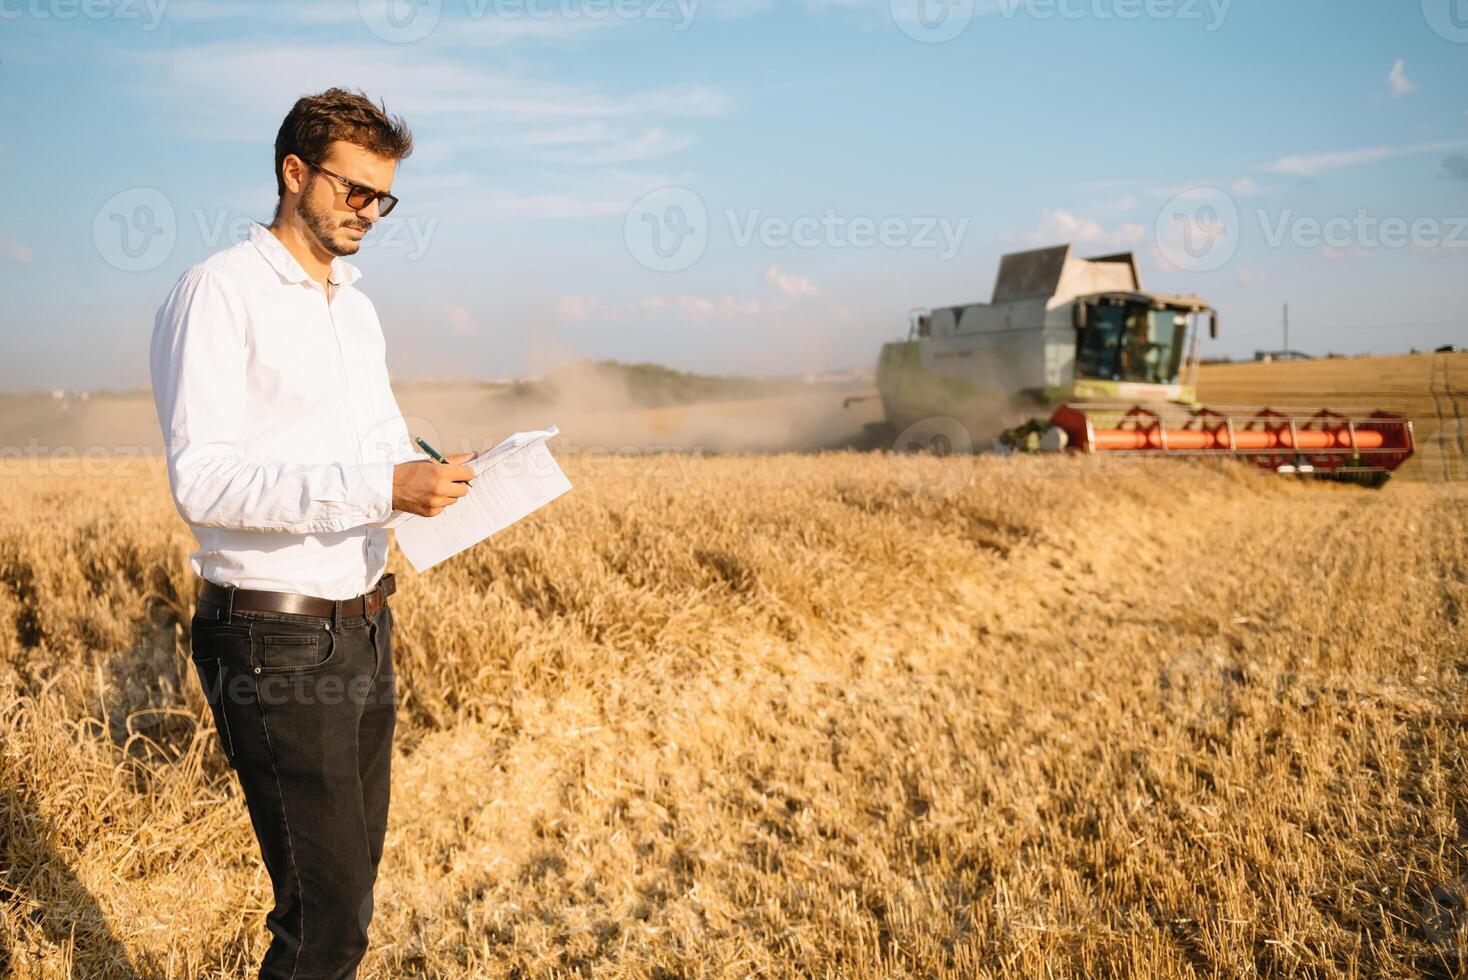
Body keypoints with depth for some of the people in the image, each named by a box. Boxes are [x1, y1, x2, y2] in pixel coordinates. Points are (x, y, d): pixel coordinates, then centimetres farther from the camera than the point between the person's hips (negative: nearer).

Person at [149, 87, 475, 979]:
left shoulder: (356, 305, 15)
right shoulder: (220, 293, -10)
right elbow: (201, 482, -20)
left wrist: (436, 477, 0)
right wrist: (381, 488, -27)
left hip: (365, 624, 8)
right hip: (274, 640, -8)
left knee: (353, 873, 16)